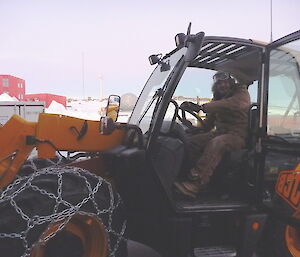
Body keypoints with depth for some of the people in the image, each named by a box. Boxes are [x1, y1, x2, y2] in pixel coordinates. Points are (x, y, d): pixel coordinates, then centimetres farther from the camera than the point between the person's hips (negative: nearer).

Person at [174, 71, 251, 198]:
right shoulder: (217, 99, 18)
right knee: (191, 141, -14)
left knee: (216, 143, -37)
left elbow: (234, 104, -27)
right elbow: (208, 124, 18)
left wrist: (202, 107, -33)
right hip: (220, 132, 7)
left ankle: (196, 184, -43)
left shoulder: (241, 93, -1)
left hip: (238, 134, -7)